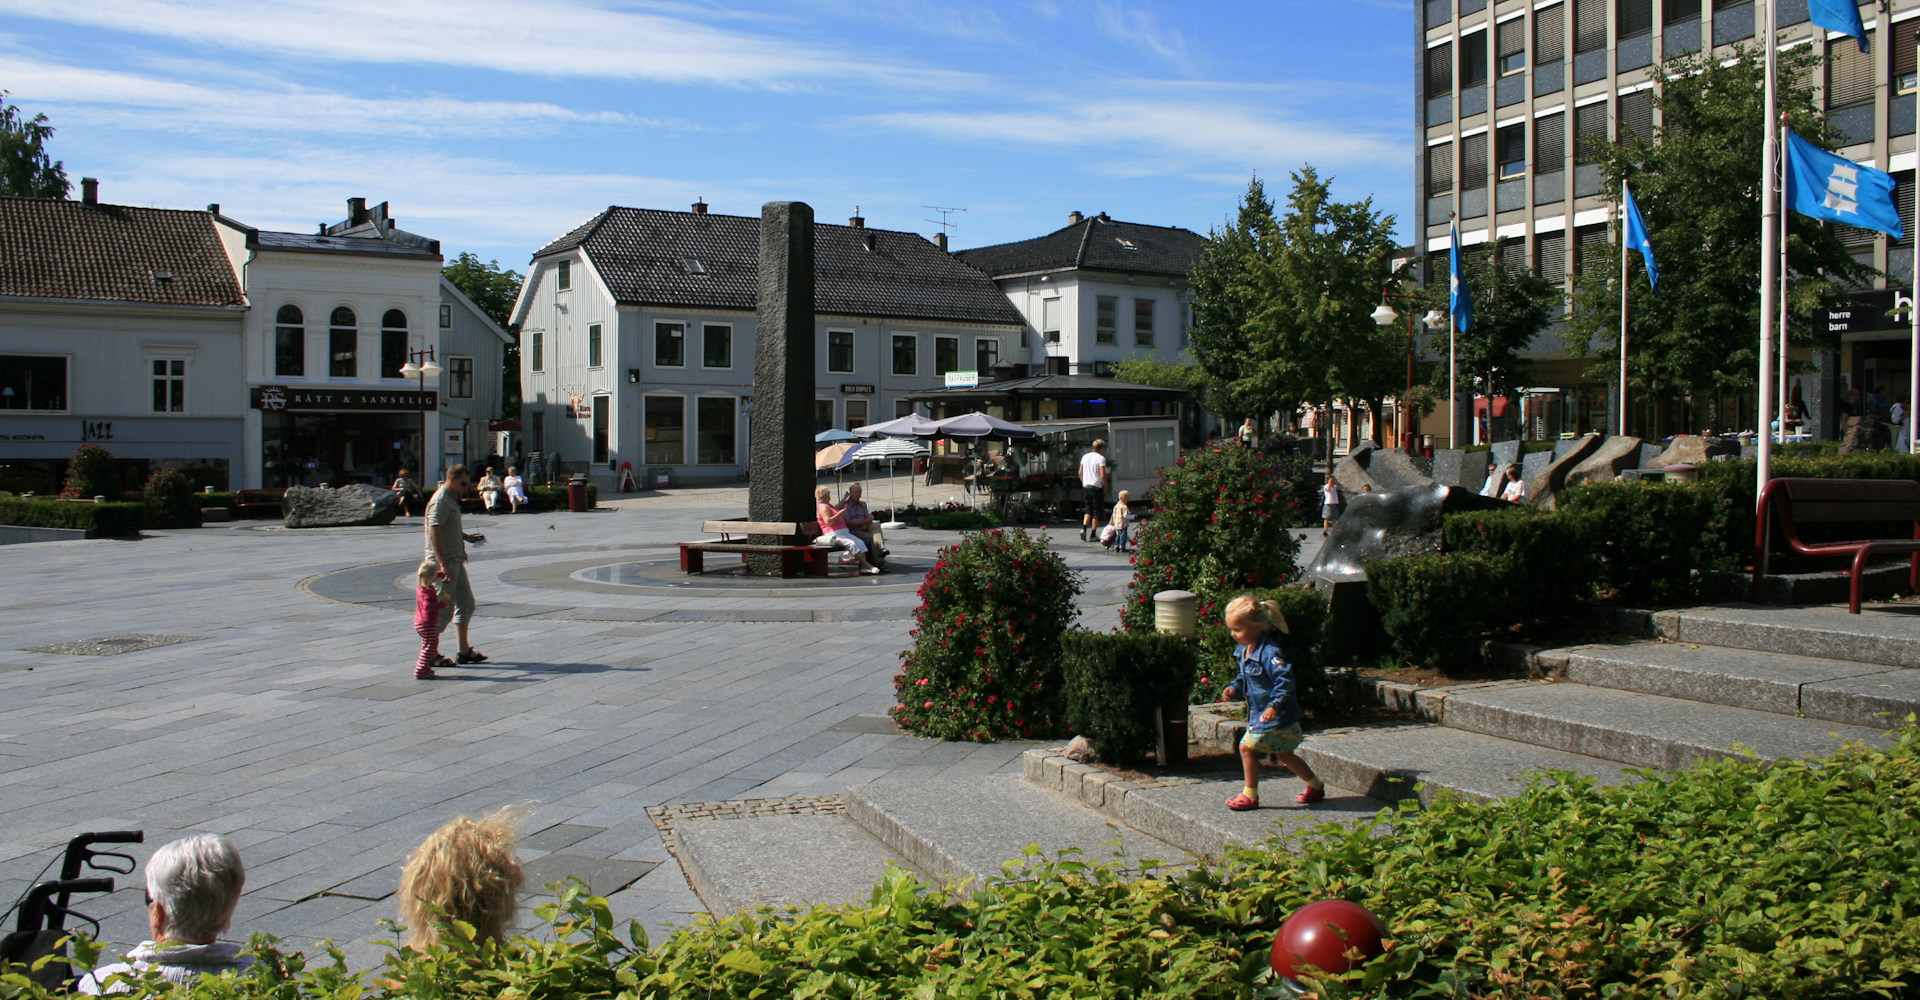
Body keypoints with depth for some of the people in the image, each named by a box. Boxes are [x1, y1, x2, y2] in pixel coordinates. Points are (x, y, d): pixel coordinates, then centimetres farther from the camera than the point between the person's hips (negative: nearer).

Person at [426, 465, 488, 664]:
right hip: (444, 561, -10)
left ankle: (464, 651, 19)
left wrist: (466, 537, 14)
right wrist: (444, 565, -31)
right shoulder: (440, 501, -16)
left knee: (466, 603, 13)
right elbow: (434, 534, -25)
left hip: (456, 560, 10)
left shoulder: (452, 499, 16)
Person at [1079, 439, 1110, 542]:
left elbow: (1080, 473, 12)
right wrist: (1106, 487, -3)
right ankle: (1092, 535, 5)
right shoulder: (1101, 458, -10)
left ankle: (1083, 528, -6)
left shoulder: (1085, 457, 8)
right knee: (1097, 511, 4)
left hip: (1086, 487, 5)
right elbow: (1103, 476, -16)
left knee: (1088, 510, 15)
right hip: (1097, 487, -5)